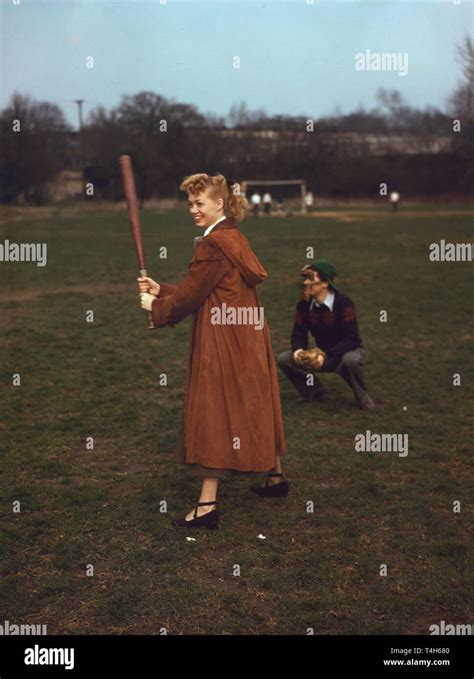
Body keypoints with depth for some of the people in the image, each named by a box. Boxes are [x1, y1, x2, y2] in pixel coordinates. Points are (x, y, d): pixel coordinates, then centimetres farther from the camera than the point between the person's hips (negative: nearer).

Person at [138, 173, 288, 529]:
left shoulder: (214, 244, -17)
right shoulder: (236, 239, 13)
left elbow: (190, 296, -14)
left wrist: (155, 306, 2)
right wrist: (160, 289, 11)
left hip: (223, 342, -10)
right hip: (248, 336, 10)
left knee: (213, 413, -5)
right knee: (254, 405, 19)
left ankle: (208, 504, 1)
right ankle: (276, 477, 32)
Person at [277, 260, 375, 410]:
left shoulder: (343, 303, -24)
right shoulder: (304, 305, -8)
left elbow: (351, 339, -26)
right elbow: (298, 334, -3)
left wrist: (327, 355, -37)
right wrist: (299, 349, -27)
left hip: (346, 352, -5)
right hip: (322, 355, 5)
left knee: (351, 360, -41)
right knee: (284, 359, -12)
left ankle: (362, 397, -10)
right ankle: (313, 391, 10)